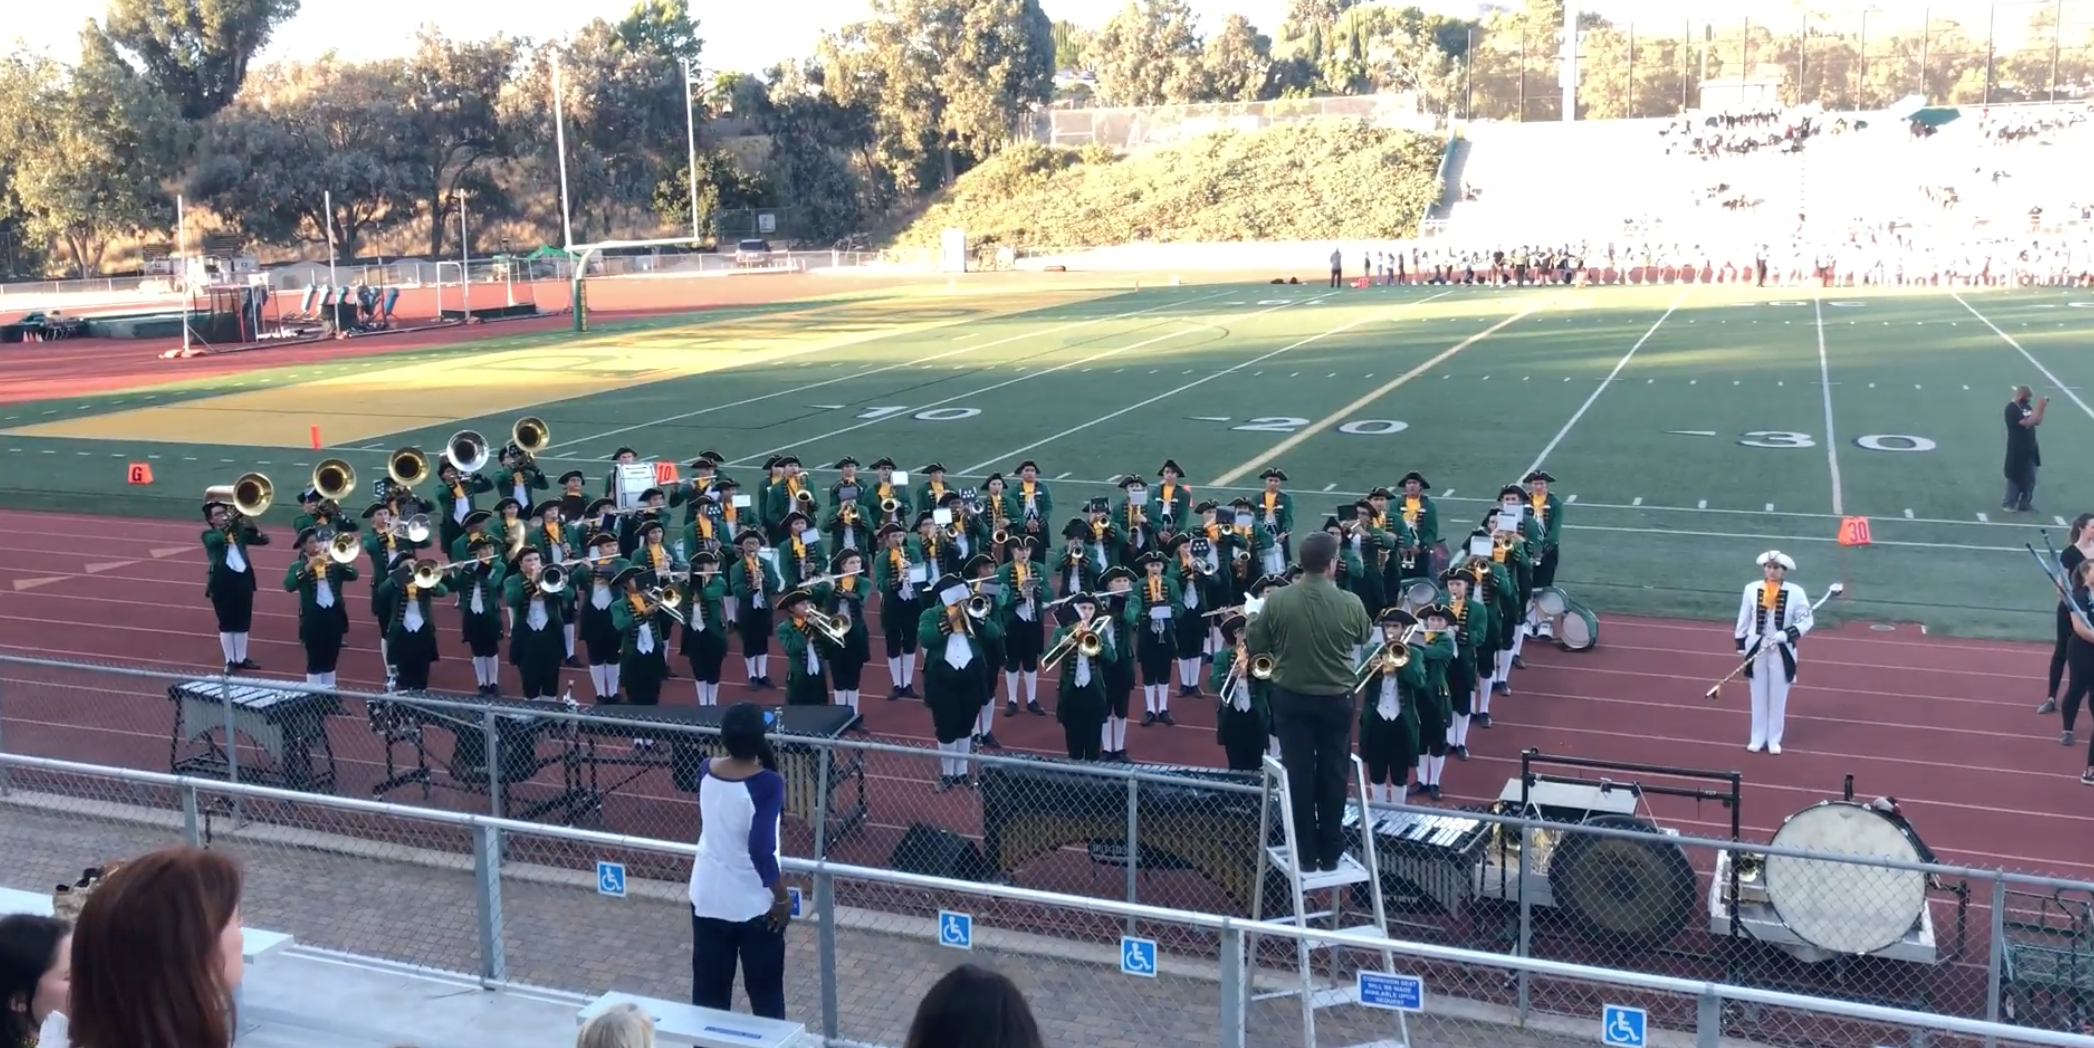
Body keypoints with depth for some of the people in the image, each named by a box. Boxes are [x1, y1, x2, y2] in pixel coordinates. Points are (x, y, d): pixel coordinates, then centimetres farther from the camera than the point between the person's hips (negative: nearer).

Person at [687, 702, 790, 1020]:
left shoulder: (706, 770, -5)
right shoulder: (766, 783, -22)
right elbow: (761, 849, -25)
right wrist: (782, 896, -13)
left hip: (708, 898, 5)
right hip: (754, 904, -5)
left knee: (709, 992, 15)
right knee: (765, 994, 11)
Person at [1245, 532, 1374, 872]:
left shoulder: (1277, 601, -14)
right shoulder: (1350, 604, -14)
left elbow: (1254, 648, -3)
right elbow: (1365, 636, 8)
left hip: (1290, 697, 0)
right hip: (1336, 699, 0)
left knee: (1298, 775, 9)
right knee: (1332, 774, 12)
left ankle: (1306, 854, 15)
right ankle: (1330, 853, 20)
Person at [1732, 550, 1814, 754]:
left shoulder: (1795, 592, -10)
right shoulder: (1751, 589, -4)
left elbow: (1806, 620, -6)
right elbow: (1744, 618, 5)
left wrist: (1786, 634, -20)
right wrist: (1741, 644, 6)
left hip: (1782, 652, -1)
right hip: (1757, 649, 1)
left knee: (1778, 697, 8)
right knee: (1758, 696, 10)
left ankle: (1774, 740, 20)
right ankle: (1757, 738, 21)